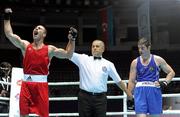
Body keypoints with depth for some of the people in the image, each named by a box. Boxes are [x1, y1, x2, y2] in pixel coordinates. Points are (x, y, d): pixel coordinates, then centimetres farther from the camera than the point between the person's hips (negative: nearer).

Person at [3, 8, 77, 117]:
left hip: (41, 84, -2)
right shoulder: (25, 45, 10)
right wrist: (7, 18, 1)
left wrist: (72, 39, -8)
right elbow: (9, 34, 2)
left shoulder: (49, 49, 5)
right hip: (26, 83, 2)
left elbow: (68, 54, 0)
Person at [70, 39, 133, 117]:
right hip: (85, 97, 0)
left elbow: (118, 81, 13)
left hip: (100, 98, 0)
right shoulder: (83, 59, 7)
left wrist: (128, 93, 14)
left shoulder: (108, 64, 7)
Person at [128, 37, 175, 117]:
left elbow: (171, 72, 13)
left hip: (154, 90, 0)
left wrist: (165, 83, -2)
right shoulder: (135, 62, 9)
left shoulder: (158, 60, 5)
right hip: (140, 91, 0)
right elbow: (131, 81, 10)